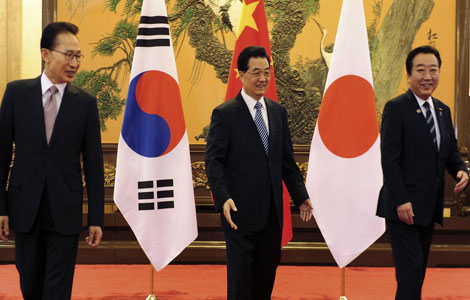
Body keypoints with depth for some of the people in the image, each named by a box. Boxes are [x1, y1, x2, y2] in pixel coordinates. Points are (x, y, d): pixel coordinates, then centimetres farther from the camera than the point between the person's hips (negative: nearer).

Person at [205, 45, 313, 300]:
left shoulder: (278, 112, 11)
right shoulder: (224, 113, -6)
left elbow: (287, 159, 15)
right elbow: (213, 160, -10)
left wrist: (300, 196, 10)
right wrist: (223, 198, -23)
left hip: (272, 212, 5)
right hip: (241, 212, -5)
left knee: (267, 274, 13)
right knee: (240, 278, 4)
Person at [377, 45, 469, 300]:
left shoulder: (443, 110, 13)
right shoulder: (396, 108, -10)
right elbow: (389, 159, -15)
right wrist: (401, 201, -21)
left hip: (429, 207, 8)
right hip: (404, 207, -7)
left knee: (418, 269, 15)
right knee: (411, 269, -8)